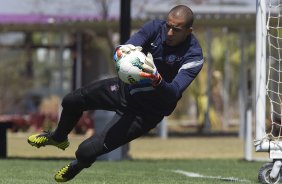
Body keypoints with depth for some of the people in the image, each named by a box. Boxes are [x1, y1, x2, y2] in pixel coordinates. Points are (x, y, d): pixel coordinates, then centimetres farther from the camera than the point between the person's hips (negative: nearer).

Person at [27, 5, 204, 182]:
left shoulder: (193, 57, -28)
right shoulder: (156, 28, -16)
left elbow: (173, 94, -36)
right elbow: (128, 47, -27)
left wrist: (156, 79, -56)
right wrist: (122, 51, -52)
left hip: (146, 112, -5)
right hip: (126, 87, 5)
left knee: (87, 151, -10)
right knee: (71, 101, 15)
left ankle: (77, 167, 30)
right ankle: (58, 138, 50)